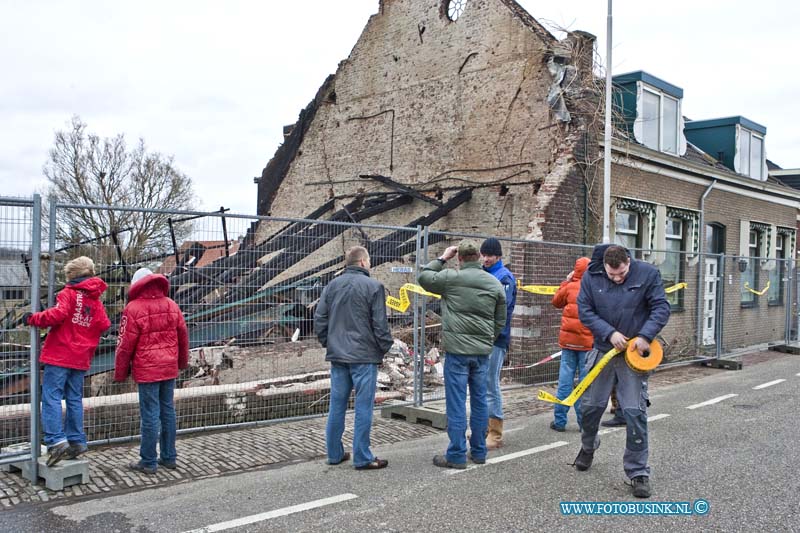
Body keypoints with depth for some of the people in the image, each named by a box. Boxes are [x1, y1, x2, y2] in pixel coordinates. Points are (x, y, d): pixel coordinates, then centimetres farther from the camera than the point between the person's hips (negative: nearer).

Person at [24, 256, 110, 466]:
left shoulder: (68, 293, -6)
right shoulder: (96, 300, 11)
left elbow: (56, 315, -20)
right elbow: (104, 325, 6)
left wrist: (32, 318, -7)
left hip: (59, 355, -6)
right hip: (81, 358, 6)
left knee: (51, 398, -6)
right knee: (75, 400, 12)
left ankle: (56, 441, -16)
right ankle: (76, 441, 13)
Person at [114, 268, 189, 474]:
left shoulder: (133, 308, -11)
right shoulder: (171, 305, 5)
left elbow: (125, 345, -9)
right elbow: (183, 335, 12)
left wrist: (120, 373, 2)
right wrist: (182, 362, 26)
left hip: (147, 371, -5)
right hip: (170, 369, 6)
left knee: (150, 415, 0)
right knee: (168, 411, 13)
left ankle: (148, 462, 9)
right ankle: (169, 457, 21)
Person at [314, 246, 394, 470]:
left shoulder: (332, 285, 8)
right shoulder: (373, 286, -9)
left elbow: (319, 319, 8)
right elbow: (380, 323, -10)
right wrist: (385, 346, 3)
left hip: (337, 355, 6)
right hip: (364, 356, -6)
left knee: (337, 405, 12)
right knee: (363, 407, 1)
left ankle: (335, 453, 21)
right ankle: (362, 458, 7)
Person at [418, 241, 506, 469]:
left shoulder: (451, 277, -8)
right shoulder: (495, 283, 7)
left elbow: (423, 277, 8)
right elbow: (500, 320, 11)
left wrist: (442, 259, 14)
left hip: (457, 349, -5)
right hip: (483, 351, 5)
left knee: (456, 402, 0)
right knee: (480, 400, 14)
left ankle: (456, 455, 5)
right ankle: (479, 451, 23)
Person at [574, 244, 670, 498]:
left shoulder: (647, 274, -10)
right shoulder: (591, 276, -7)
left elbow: (661, 307, -8)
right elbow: (584, 310, -6)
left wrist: (645, 336, -21)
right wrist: (610, 333, -17)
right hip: (603, 350, 2)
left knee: (635, 412, -5)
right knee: (591, 405, 13)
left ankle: (638, 472, 8)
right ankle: (588, 446, 43)